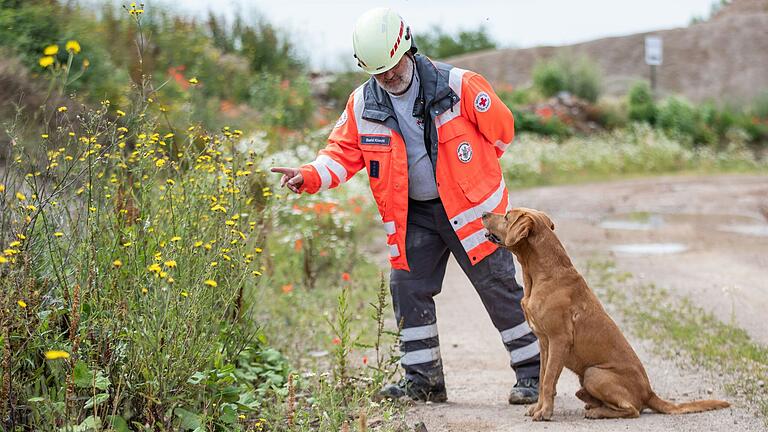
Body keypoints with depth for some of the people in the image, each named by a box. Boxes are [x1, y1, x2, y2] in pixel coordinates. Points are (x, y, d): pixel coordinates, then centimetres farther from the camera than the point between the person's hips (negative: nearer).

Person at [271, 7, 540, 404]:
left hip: (470, 207, -4)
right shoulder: (362, 104, -4)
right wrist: (310, 176, -17)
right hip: (415, 214, 4)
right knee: (407, 287, 1)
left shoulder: (458, 86, -15)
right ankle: (423, 379, 14)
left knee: (498, 288, -2)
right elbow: (344, 153, 1)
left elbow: (500, 130, -3)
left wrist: (468, 168, 8)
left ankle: (533, 374, 9)